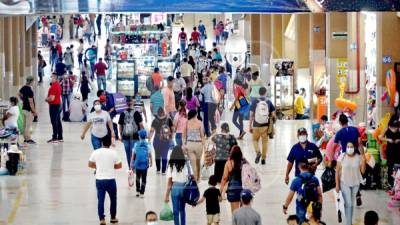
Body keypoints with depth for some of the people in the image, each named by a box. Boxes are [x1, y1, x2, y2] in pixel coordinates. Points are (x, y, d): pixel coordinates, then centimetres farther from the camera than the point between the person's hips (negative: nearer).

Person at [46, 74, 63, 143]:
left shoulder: (53, 86, -19)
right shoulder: (58, 85, 12)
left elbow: (52, 98, -23)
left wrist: (46, 99, -4)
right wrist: (48, 98, 15)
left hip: (54, 105, -10)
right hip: (58, 104, 10)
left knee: (54, 122, -7)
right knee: (58, 121, 12)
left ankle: (55, 138, -7)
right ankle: (60, 137, 16)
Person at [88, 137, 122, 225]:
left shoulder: (95, 152, -1)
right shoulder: (113, 153, -6)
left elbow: (90, 164, 7)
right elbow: (119, 165, -1)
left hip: (99, 180, 1)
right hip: (110, 179, -1)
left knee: (100, 200, 3)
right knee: (113, 199, 16)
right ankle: (113, 218, 26)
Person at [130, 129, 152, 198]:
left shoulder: (136, 144, -2)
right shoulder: (147, 145, -4)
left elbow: (133, 155, -1)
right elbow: (150, 155, -2)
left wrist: (131, 164, 6)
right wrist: (151, 163, 15)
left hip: (137, 164, 1)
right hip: (145, 165, -1)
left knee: (138, 177, 19)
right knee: (144, 179, 5)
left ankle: (137, 191, 21)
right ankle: (142, 193, 4)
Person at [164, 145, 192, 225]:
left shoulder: (171, 165, -7)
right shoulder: (186, 164, -3)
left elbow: (169, 182, -7)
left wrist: (167, 195, -2)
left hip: (175, 188, -2)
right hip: (184, 188, 2)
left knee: (176, 211, 6)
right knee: (182, 209, 20)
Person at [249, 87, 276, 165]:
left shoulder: (255, 102, -2)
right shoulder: (269, 102, 0)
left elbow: (251, 115, -2)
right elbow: (273, 115, -2)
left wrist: (250, 126, 3)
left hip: (256, 125, -1)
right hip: (266, 125, 1)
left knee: (255, 140, 17)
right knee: (265, 141, 11)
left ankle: (258, 152, -9)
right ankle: (263, 158, 12)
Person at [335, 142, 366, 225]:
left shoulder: (358, 157, -6)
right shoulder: (342, 157, -11)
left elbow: (363, 171, -6)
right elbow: (337, 171, -6)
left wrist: (363, 161, -20)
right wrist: (337, 184, -7)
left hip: (355, 183, 2)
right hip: (345, 183, -2)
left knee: (352, 204, 13)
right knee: (348, 203, -10)